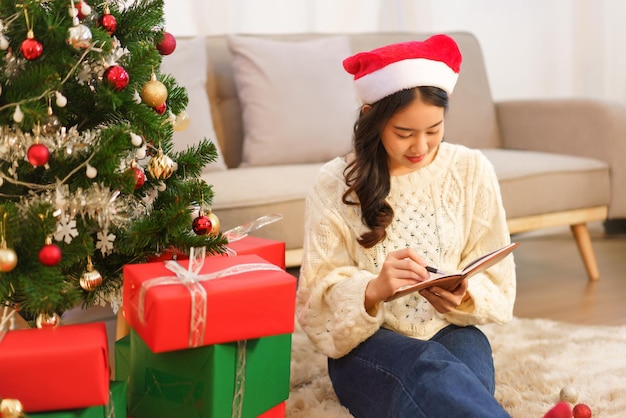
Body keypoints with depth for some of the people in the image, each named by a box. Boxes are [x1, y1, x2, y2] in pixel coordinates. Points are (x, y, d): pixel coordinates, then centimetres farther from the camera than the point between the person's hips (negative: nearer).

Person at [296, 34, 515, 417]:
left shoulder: (472, 170, 1)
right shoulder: (336, 183, -4)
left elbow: (496, 282, 4)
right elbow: (320, 295, -8)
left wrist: (464, 297, -19)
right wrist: (373, 289, -30)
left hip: (450, 332, 1)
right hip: (366, 341, -1)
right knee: (429, 368, -36)